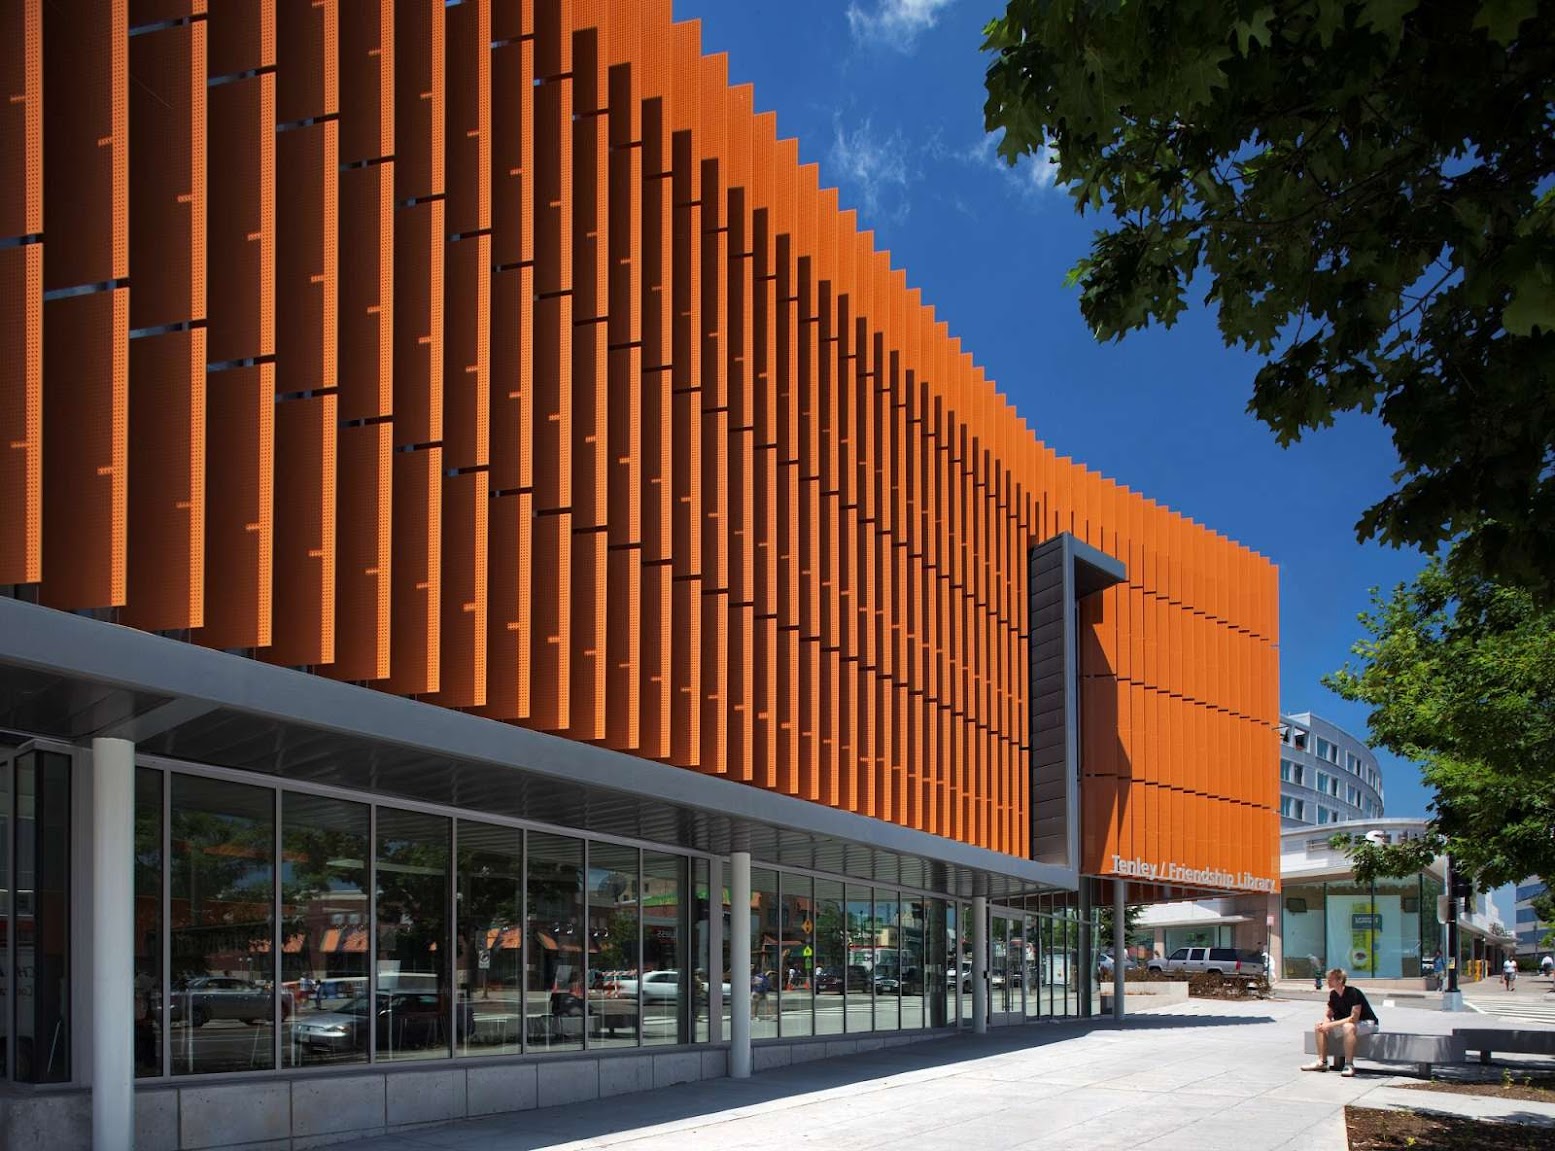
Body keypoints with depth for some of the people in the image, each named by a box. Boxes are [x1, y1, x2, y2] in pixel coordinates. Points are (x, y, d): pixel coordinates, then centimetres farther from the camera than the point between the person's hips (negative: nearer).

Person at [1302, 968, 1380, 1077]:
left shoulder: (1353, 993, -26)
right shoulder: (1333, 994, -2)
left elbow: (1354, 1018, -31)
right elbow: (1329, 1015, 7)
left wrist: (1331, 1025, -30)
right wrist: (1325, 1024, -18)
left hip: (1367, 1024, -8)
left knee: (1348, 1027, -40)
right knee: (1319, 1026, -3)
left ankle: (1349, 1065, -33)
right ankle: (1322, 1062, 1)